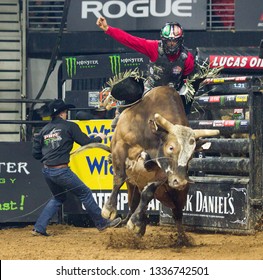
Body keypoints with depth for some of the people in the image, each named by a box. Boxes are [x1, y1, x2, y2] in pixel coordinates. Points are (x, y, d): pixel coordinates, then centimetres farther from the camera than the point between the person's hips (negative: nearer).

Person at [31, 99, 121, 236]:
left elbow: (36, 153, 10)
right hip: (61, 171, -6)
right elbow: (86, 142, -2)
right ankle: (102, 222, 17)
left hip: (46, 171, 6)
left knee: (58, 198, 25)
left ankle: (39, 228, 17)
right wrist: (99, 138, 17)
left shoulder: (44, 130, 10)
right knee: (85, 194, 9)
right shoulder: (69, 126, -4)